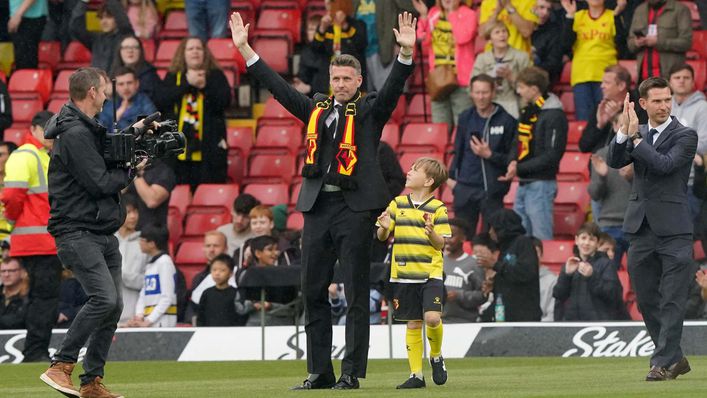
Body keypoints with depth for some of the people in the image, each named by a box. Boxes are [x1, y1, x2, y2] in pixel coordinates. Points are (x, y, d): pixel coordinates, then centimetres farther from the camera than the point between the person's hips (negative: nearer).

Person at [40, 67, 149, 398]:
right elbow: (99, 182, -19)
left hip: (103, 234, 10)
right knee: (104, 298, -23)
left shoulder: (89, 130, 17)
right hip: (77, 232, -10)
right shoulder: (74, 134, -15)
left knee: (113, 307, 6)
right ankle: (60, 367, -18)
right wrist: (131, 171, -3)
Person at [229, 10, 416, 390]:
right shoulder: (317, 109, 16)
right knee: (313, 291, 6)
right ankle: (319, 371, 13)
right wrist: (244, 48, 15)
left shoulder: (370, 110, 4)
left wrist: (405, 53, -29)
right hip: (318, 207, 5)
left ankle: (352, 372, -2)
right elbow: (277, 86, 18)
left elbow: (393, 88, -11)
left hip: (355, 207, -5)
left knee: (356, 294, -3)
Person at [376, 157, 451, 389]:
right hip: (403, 274, 3)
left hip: (430, 274, -3)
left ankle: (436, 355, 11)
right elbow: (382, 237, 10)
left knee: (432, 318, -18)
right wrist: (384, 228, -12)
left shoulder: (438, 209, -2)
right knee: (413, 324, 4)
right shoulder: (397, 204, 7)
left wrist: (431, 231, -24)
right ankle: (416, 375, 10)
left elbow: (441, 243, -4)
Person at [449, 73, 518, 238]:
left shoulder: (506, 121, -4)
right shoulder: (466, 118, 7)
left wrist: (489, 155, -14)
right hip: (465, 189, 3)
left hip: (493, 190, -3)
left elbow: (512, 159, -2)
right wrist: (452, 176, 7)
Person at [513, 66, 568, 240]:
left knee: (541, 239, -6)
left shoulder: (554, 116, -13)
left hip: (541, 185, -9)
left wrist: (519, 169, -18)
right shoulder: (527, 112, 15)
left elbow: (552, 156, -17)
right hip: (523, 185, 9)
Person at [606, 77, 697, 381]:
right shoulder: (637, 134, 12)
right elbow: (614, 161, -2)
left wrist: (635, 136, -17)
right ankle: (674, 358, 21)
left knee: (672, 301, -7)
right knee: (647, 299, 10)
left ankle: (664, 362, -5)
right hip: (641, 228, 6)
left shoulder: (685, 136, -4)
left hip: (673, 230, -6)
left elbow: (664, 164, -18)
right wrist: (624, 132, -17)